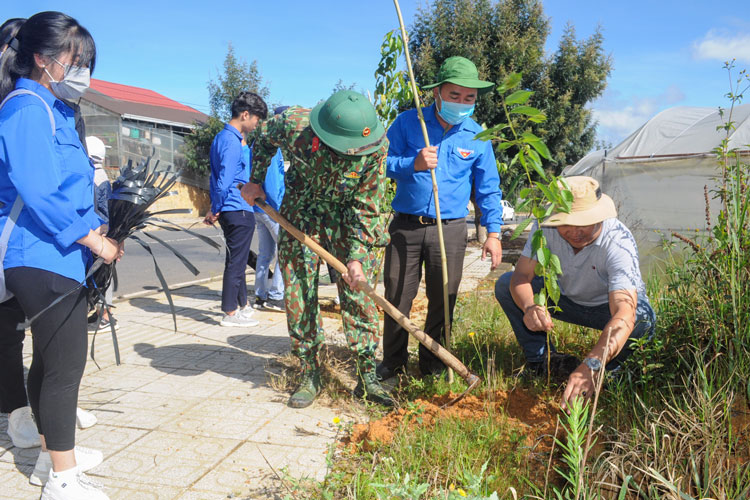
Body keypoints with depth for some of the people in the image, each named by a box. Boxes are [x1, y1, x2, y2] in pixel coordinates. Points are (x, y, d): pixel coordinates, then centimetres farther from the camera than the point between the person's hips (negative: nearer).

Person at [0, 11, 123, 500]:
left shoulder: (54, 109, 17)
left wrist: (98, 225, 9)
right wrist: (93, 239, -17)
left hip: (52, 257, 10)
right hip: (45, 260, -10)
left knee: (51, 360, 18)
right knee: (66, 364, -4)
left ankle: (53, 451, 34)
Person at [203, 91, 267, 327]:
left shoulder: (222, 137, 15)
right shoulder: (232, 141, -17)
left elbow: (217, 177, 19)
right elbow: (224, 182, -22)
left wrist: (215, 208, 18)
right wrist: (216, 210, -11)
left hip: (230, 211, 10)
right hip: (238, 210, -10)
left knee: (237, 260, 18)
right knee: (236, 262, -1)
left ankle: (242, 304, 31)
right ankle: (230, 314, 9)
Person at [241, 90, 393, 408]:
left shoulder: (375, 147, -26)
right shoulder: (293, 123, -25)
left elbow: (366, 207, -16)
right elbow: (264, 138, 1)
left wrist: (356, 257, -19)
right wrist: (255, 181, 3)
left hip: (348, 224, -1)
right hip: (300, 218, 1)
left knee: (358, 295, -4)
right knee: (297, 297, 1)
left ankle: (367, 377, 7)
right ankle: (310, 376, 15)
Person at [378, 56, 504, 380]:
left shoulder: (477, 136, 5)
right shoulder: (408, 122, 1)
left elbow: (488, 189, 9)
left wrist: (493, 232, 1)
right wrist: (412, 164, -19)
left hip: (450, 230, 1)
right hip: (406, 226, -1)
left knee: (443, 301, 6)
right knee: (396, 298, 3)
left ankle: (432, 366, 24)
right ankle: (392, 364, 20)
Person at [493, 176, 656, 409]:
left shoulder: (618, 243, -37)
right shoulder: (546, 226, -25)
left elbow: (624, 313, -48)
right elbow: (521, 276, -24)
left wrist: (591, 366, -61)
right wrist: (530, 307, -49)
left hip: (608, 305, -3)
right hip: (567, 296, 3)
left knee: (642, 318, -36)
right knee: (505, 285, -17)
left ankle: (608, 369, -4)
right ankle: (542, 360, -5)